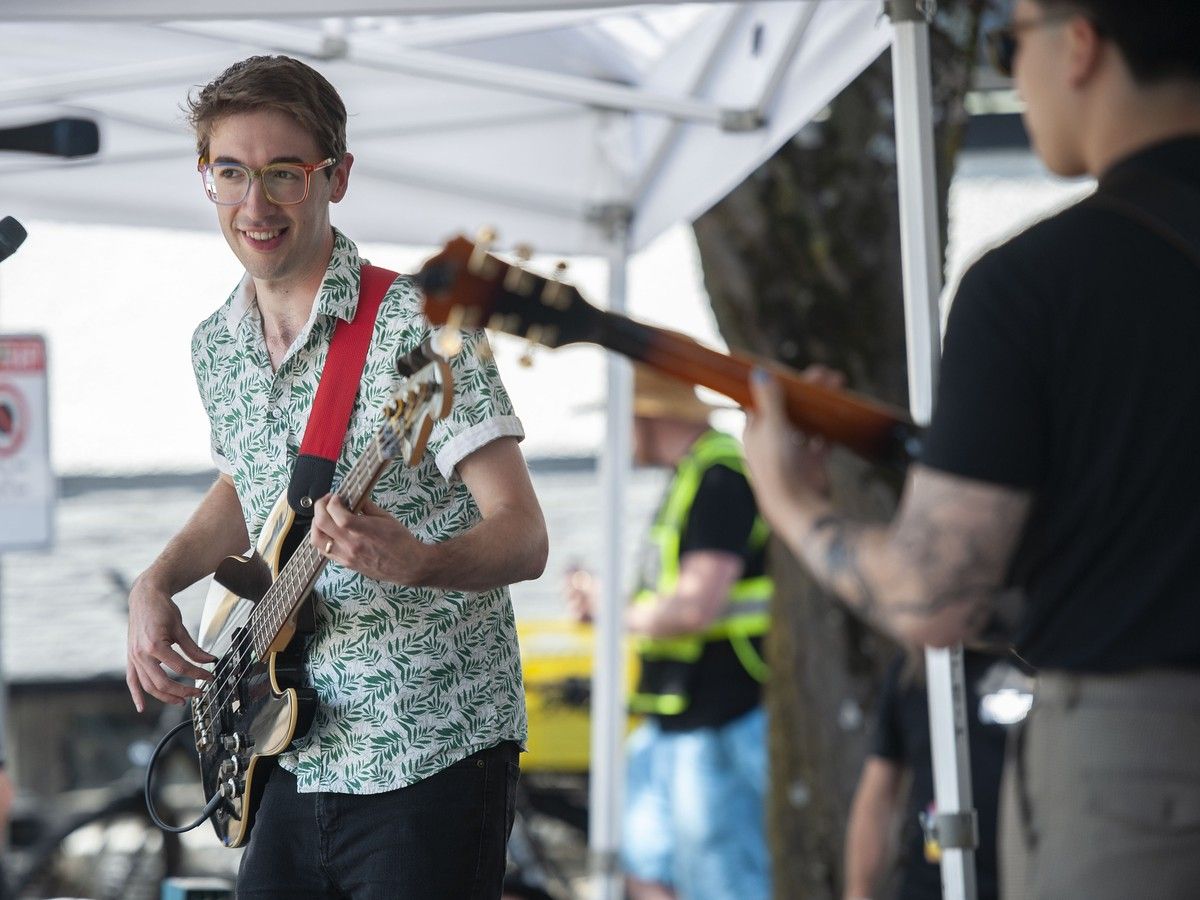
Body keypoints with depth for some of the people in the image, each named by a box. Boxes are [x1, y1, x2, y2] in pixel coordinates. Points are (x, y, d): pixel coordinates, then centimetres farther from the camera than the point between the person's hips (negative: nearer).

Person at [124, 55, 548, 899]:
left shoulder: (418, 326, -14)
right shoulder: (219, 346, 7)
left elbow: (524, 538, -18)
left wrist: (413, 561, -38)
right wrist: (157, 585, 10)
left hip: (432, 759, -6)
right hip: (296, 758, 6)